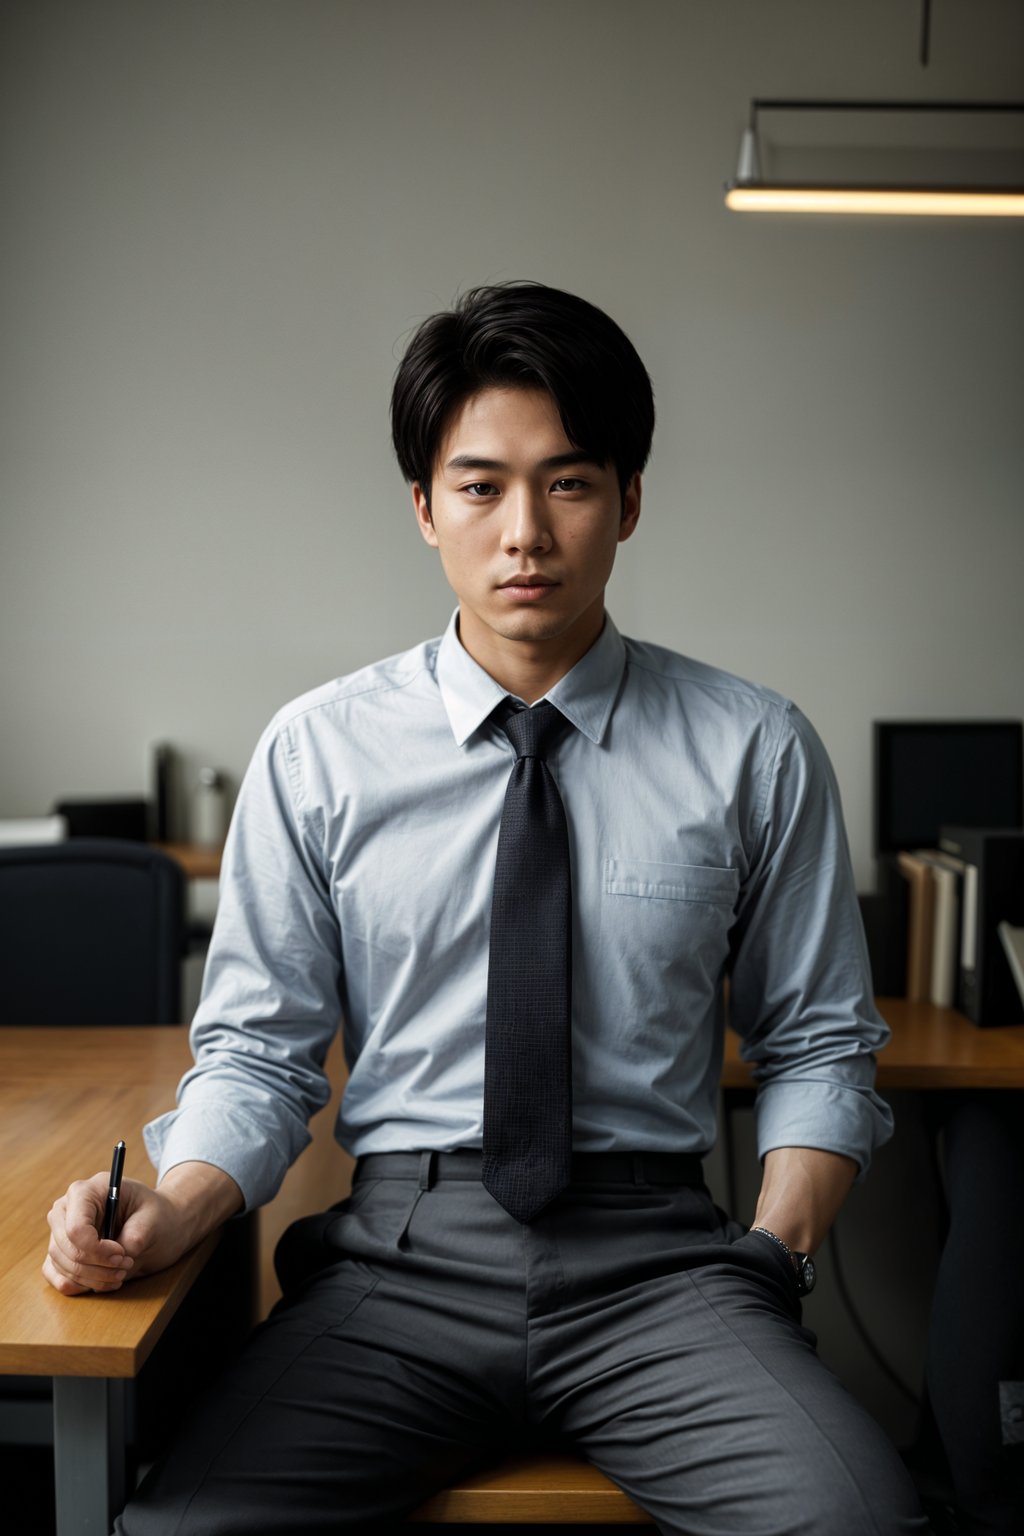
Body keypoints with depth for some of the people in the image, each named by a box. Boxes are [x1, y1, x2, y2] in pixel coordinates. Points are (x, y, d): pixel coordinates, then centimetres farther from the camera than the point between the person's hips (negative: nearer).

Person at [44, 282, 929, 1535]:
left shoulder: (755, 754, 4)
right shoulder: (316, 753, 4)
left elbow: (818, 1046, 10)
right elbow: (258, 1047, 6)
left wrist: (776, 1251, -6)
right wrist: (171, 1212, -13)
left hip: (653, 1257, 0)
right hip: (402, 1255, 1)